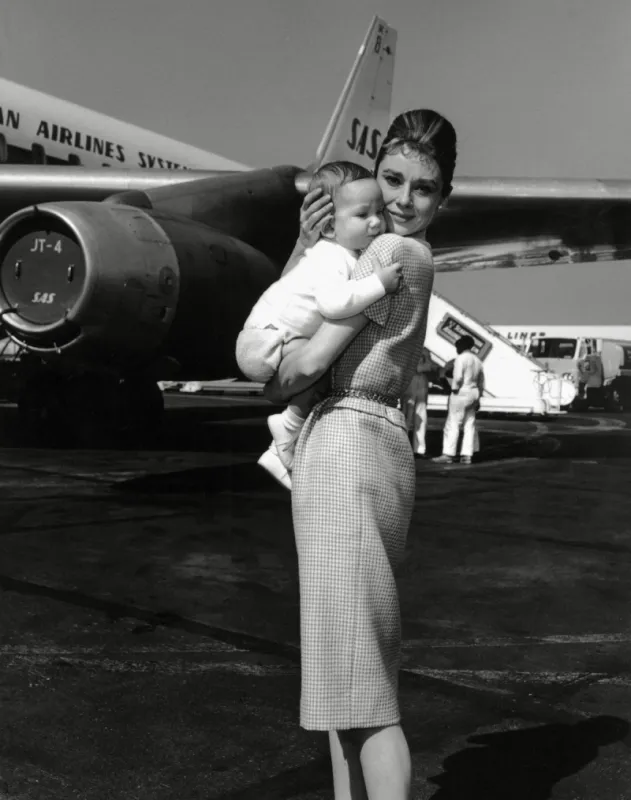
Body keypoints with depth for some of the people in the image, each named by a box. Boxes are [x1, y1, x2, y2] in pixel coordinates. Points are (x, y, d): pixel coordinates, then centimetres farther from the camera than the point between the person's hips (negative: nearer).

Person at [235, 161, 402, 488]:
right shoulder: (330, 259, -23)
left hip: (278, 341, 10)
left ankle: (278, 454, 30)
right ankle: (290, 426, -10)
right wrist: (378, 283, -34)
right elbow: (334, 301, -42)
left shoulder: (348, 255, 8)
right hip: (265, 339, -10)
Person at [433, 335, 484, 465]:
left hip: (461, 393, -8)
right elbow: (481, 383, 18)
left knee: (452, 424, -5)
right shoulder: (477, 361, 15)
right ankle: (467, 455, 5)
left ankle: (448, 454, -6)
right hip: (473, 394, 8)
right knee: (469, 425, 7)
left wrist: (454, 388, -10)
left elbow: (458, 377, -23)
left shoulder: (461, 358, -11)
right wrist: (477, 399, 22)